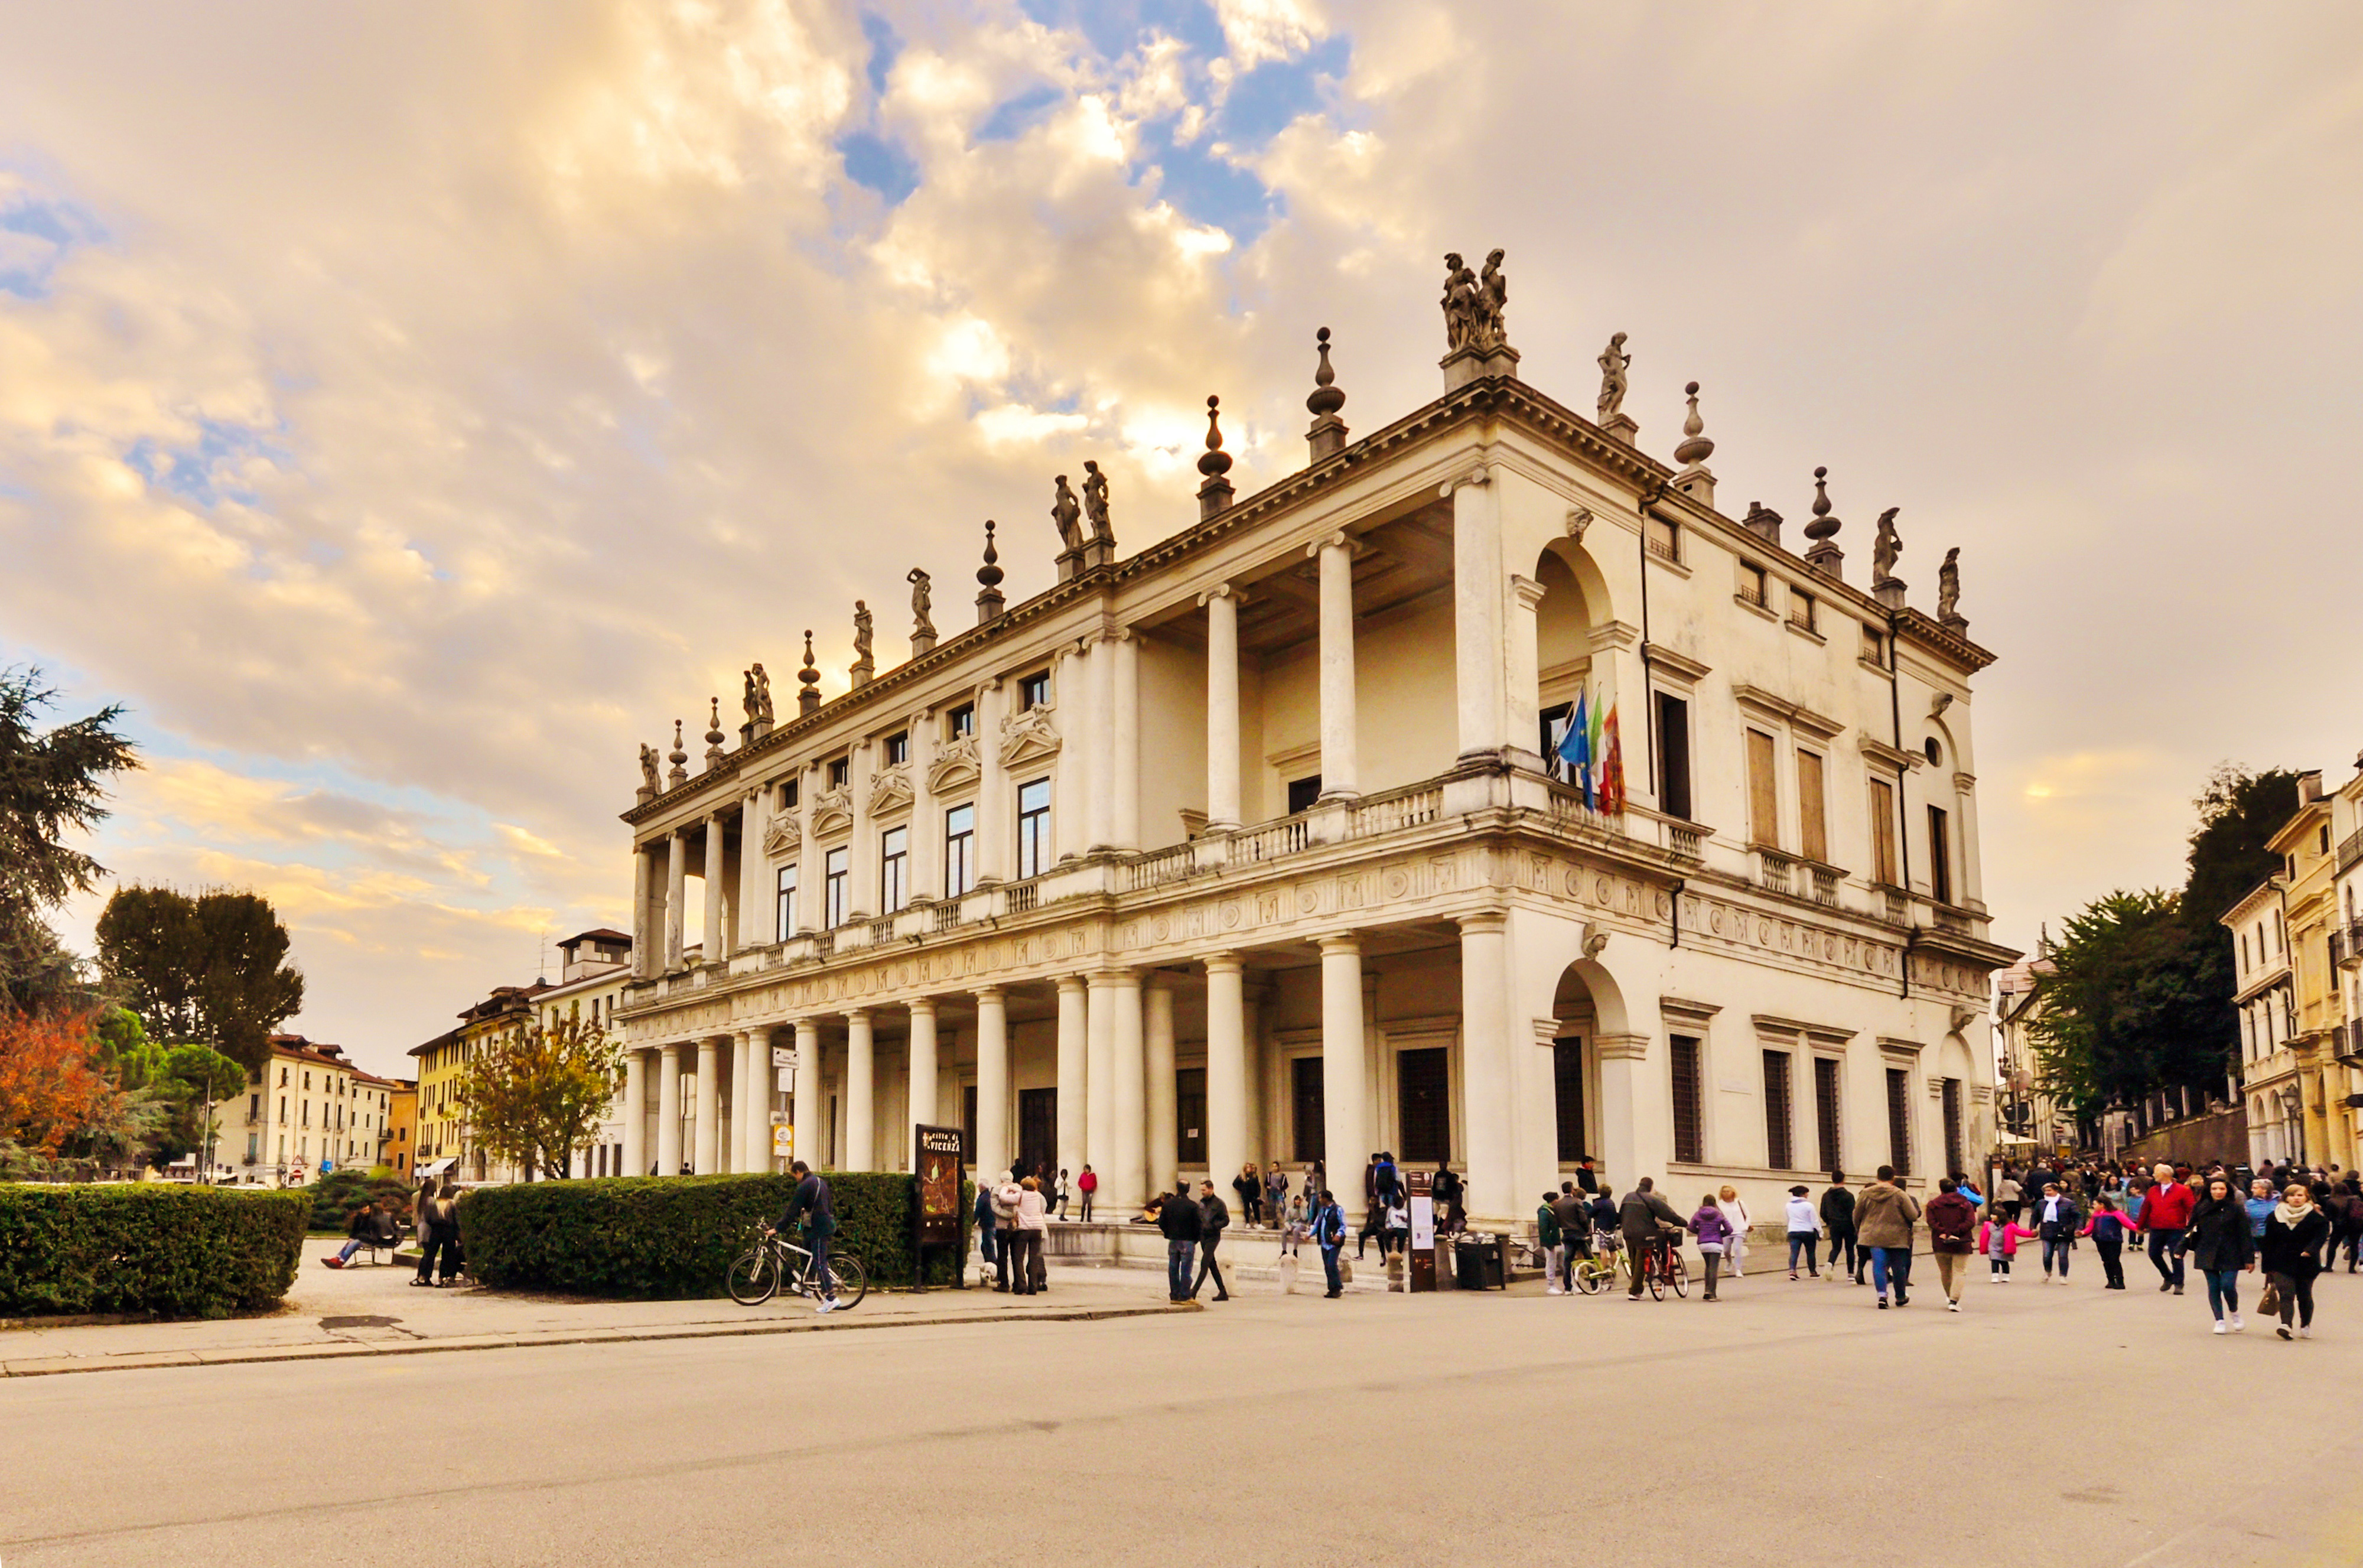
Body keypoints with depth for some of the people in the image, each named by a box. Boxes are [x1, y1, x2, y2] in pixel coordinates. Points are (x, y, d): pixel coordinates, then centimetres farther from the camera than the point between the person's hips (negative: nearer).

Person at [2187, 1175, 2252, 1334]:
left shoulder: (2236, 1209, -2)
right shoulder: (2201, 1208, 3)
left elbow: (2245, 1235, -2)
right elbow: (2191, 1230, 9)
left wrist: (2249, 1258, -5)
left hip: (2230, 1256, -2)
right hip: (2208, 1255, 2)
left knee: (2228, 1286, -10)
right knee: (2214, 1288, 2)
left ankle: (2235, 1314, 19)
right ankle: (2219, 1321, 11)